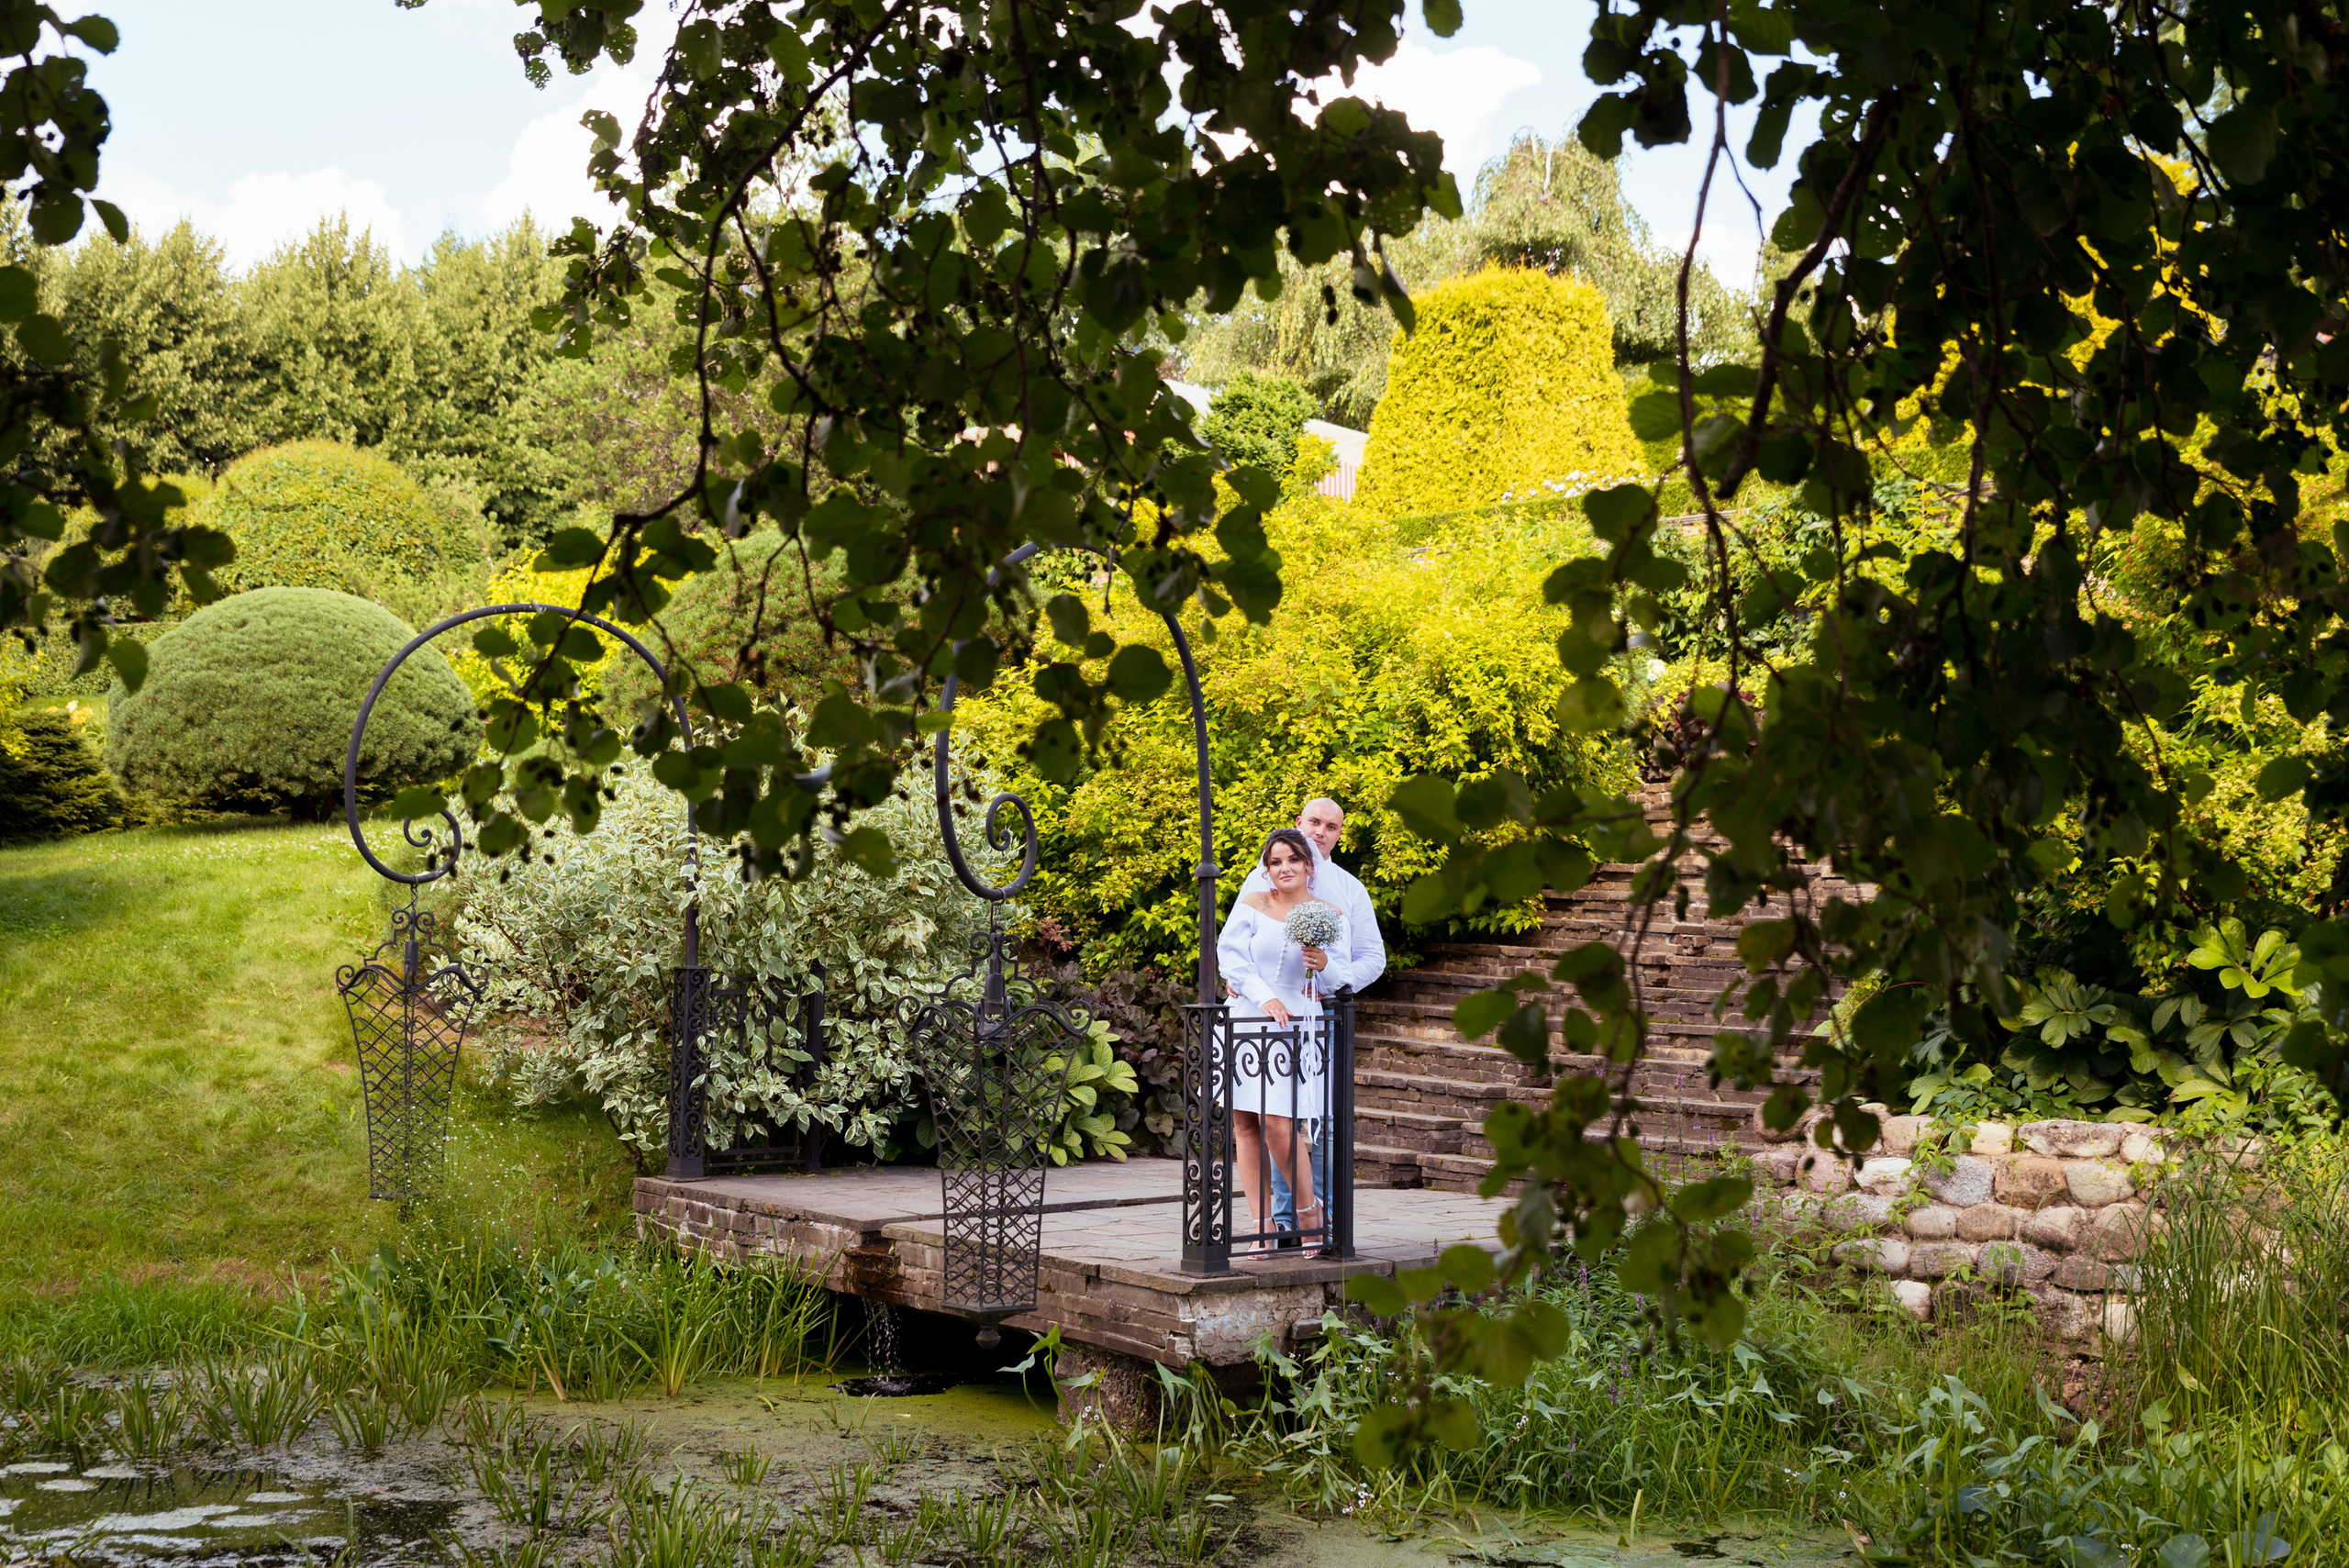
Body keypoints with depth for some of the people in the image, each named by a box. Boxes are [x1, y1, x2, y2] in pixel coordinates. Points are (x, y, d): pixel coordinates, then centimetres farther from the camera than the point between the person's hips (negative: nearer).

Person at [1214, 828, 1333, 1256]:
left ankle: (1311, 1211, 8)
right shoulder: (1252, 904, 5)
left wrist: (1325, 964, -14)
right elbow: (1230, 954, -1)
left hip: (1296, 1026, -2)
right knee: (1245, 1123, 0)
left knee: (1278, 1124, -13)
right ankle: (1262, 1225, 8)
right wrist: (1263, 997, -13)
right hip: (1246, 1021, 2)